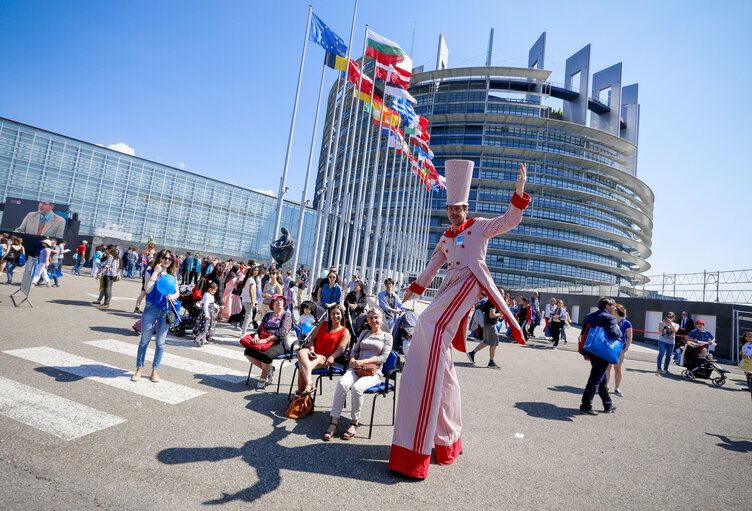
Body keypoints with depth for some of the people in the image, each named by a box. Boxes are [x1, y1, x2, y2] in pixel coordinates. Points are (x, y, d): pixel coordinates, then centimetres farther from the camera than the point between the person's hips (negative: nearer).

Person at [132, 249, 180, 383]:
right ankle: (139, 368, 17)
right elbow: (147, 289, -16)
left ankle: (155, 370, 17)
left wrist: (172, 296, -12)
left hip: (166, 311, 3)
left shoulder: (172, 275, 9)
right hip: (151, 308, -3)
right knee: (144, 340, 4)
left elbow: (177, 293, 10)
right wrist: (155, 273, -15)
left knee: (160, 342, 7)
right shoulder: (151, 272, -1)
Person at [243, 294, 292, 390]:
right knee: (248, 351, -19)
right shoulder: (267, 315, 21)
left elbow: (282, 333, -10)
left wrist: (266, 340, -19)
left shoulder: (286, 315, 2)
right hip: (264, 342, 6)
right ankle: (269, 369, -2)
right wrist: (256, 336, -9)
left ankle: (263, 378, -6)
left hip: (279, 343, -6)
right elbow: (260, 328, 16)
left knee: (266, 355, -34)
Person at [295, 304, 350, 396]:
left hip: (325, 358, -3)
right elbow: (312, 338, 18)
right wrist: (312, 349, -4)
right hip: (313, 353, 3)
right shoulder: (322, 324, 22)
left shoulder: (345, 332, 9)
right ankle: (309, 384, -47)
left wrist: (331, 357, -24)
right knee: (301, 352, -37)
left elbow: (341, 349, -3)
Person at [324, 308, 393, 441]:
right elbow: (354, 350, 19)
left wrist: (364, 361, -14)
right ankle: (334, 422, -25)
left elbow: (383, 357, -3)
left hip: (373, 372, -3)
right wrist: (353, 359, -5)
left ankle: (354, 423, -17)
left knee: (357, 388, -34)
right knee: (342, 383, -28)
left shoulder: (387, 336, 8)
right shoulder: (364, 333, 23)